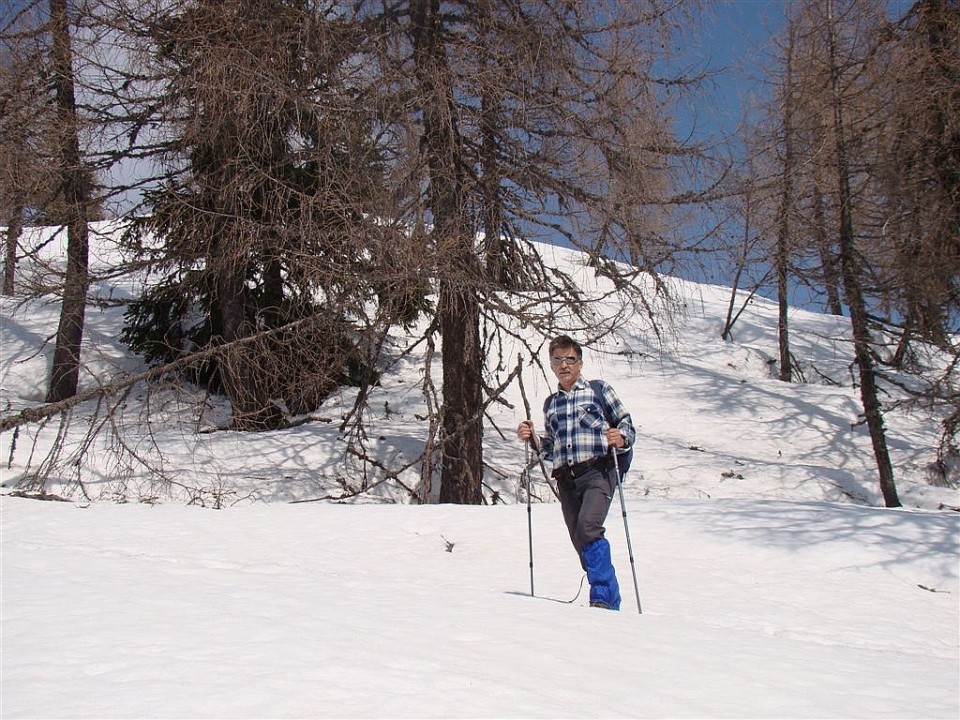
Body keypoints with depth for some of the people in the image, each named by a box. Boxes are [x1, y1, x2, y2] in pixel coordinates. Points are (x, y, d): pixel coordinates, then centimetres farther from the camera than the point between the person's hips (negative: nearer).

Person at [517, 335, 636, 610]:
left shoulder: (599, 390, 8)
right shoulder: (550, 404, 21)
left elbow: (627, 424, 7)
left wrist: (621, 438, -14)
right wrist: (532, 439, 6)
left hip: (598, 471, -5)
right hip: (566, 480, 5)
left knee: (588, 526, -26)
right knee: (582, 543, 3)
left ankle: (604, 597, -23)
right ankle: (608, 597, 18)